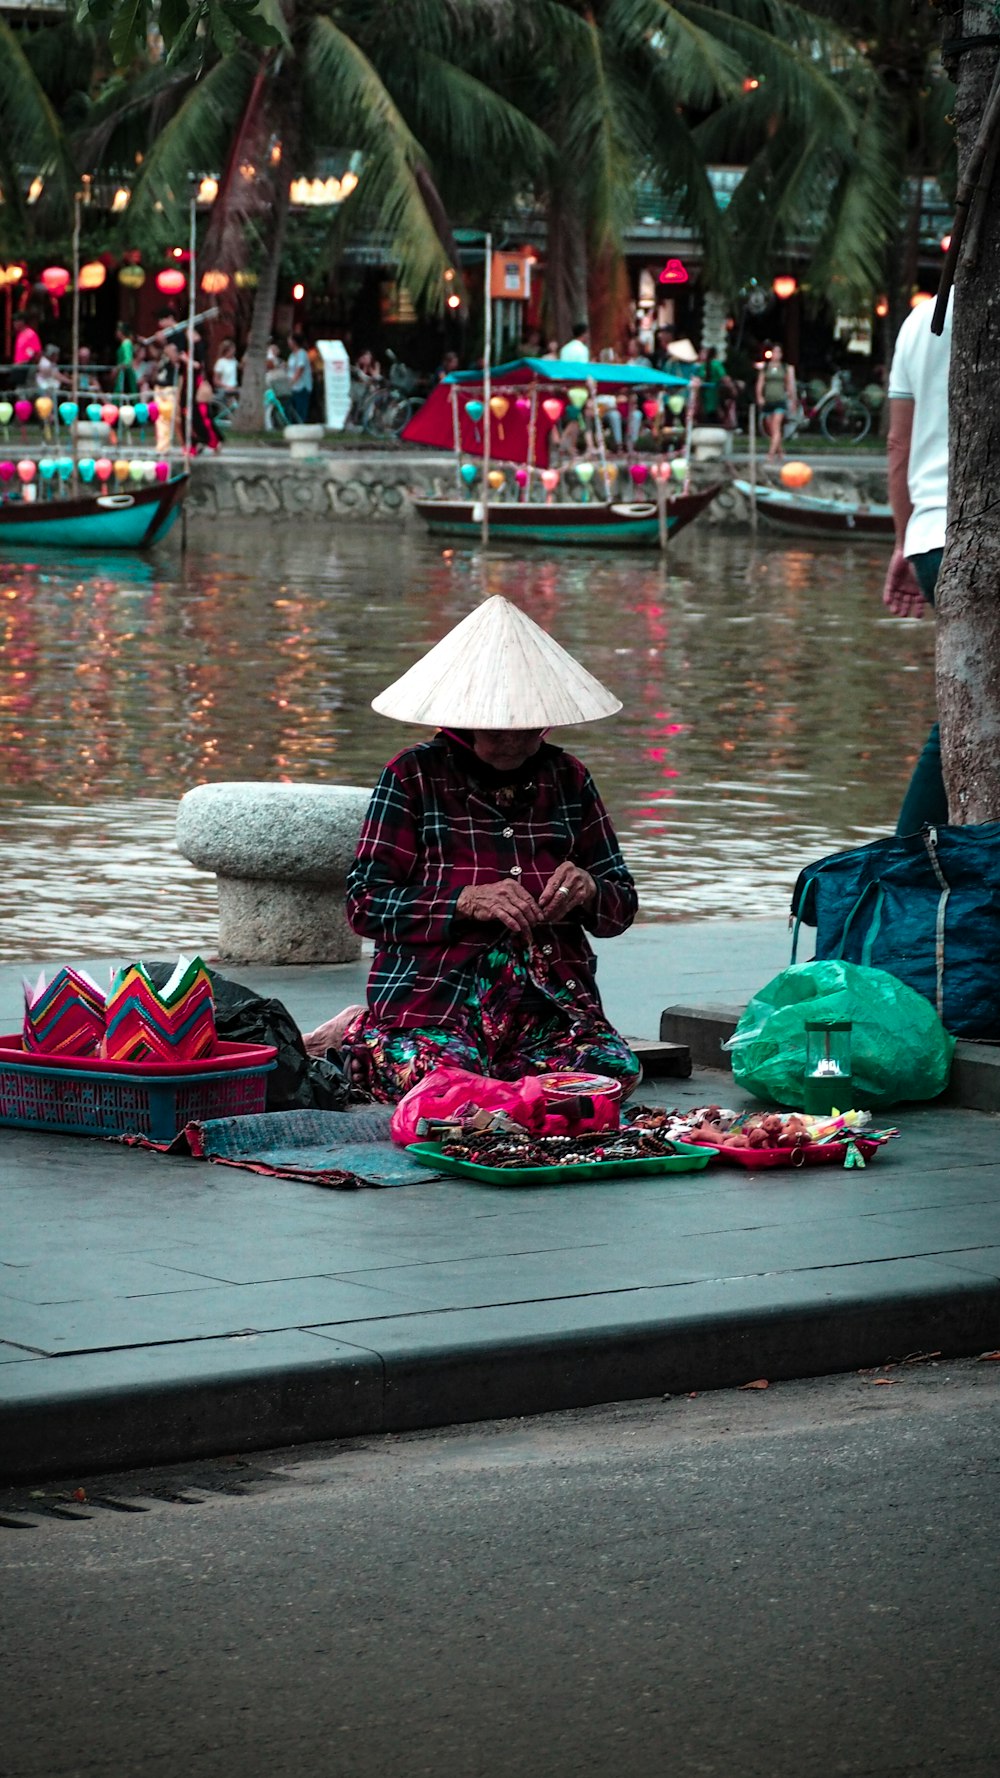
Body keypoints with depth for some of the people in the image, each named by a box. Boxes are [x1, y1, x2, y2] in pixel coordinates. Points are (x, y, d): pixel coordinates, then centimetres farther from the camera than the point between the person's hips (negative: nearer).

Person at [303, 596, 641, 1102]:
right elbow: (365, 903, -4)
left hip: (550, 1005, 5)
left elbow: (622, 907, 19)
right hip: (435, 998, -5)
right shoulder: (414, 775, 3)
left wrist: (589, 891, -6)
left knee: (614, 1069, -25)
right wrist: (467, 901, -17)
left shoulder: (567, 779, 15)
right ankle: (359, 1040, 4)